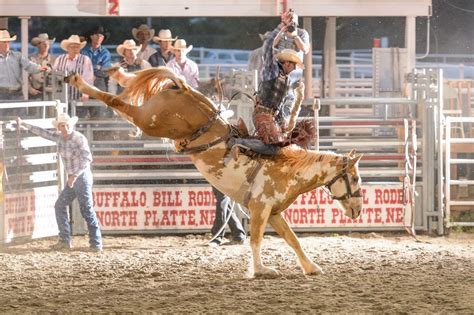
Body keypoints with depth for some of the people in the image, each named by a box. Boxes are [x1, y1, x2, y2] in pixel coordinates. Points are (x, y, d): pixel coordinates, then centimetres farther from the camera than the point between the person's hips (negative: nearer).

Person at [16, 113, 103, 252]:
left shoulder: (79, 138, -18)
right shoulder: (59, 137, 5)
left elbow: (87, 158, -27)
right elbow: (43, 133, 18)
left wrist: (74, 175, -32)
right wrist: (24, 125, 23)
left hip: (82, 177, -9)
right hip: (72, 179, 9)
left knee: (87, 211, -10)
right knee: (60, 206, 12)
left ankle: (96, 244, -9)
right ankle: (65, 240, 17)